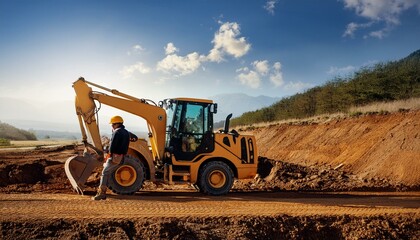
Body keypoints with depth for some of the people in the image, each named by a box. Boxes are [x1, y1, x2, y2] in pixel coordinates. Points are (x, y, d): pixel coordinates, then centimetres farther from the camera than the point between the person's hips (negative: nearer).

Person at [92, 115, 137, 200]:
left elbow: (112, 145, -17)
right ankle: (103, 193, 12)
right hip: (121, 157, 9)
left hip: (114, 157, -8)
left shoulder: (117, 132, -12)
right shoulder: (126, 132, 15)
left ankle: (101, 193, -6)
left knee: (105, 173, -2)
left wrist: (110, 153, -3)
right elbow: (135, 138, 31)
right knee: (107, 174, 14)